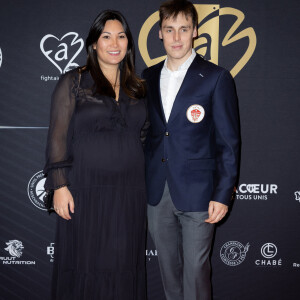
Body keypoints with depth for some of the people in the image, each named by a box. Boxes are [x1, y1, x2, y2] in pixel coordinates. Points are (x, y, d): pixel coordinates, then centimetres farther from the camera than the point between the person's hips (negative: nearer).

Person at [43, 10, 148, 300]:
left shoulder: (138, 88, 12)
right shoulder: (73, 82, 0)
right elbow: (58, 136, -4)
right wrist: (59, 185, -11)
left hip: (129, 194, 3)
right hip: (85, 190, -3)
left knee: (122, 267, 9)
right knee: (84, 266, 4)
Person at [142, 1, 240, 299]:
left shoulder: (217, 78, -6)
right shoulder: (148, 77, 8)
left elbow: (229, 141, -6)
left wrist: (222, 195, -11)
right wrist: (142, 181, 10)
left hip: (198, 195, -4)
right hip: (157, 194, 5)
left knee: (195, 268, 3)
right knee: (168, 266, 17)